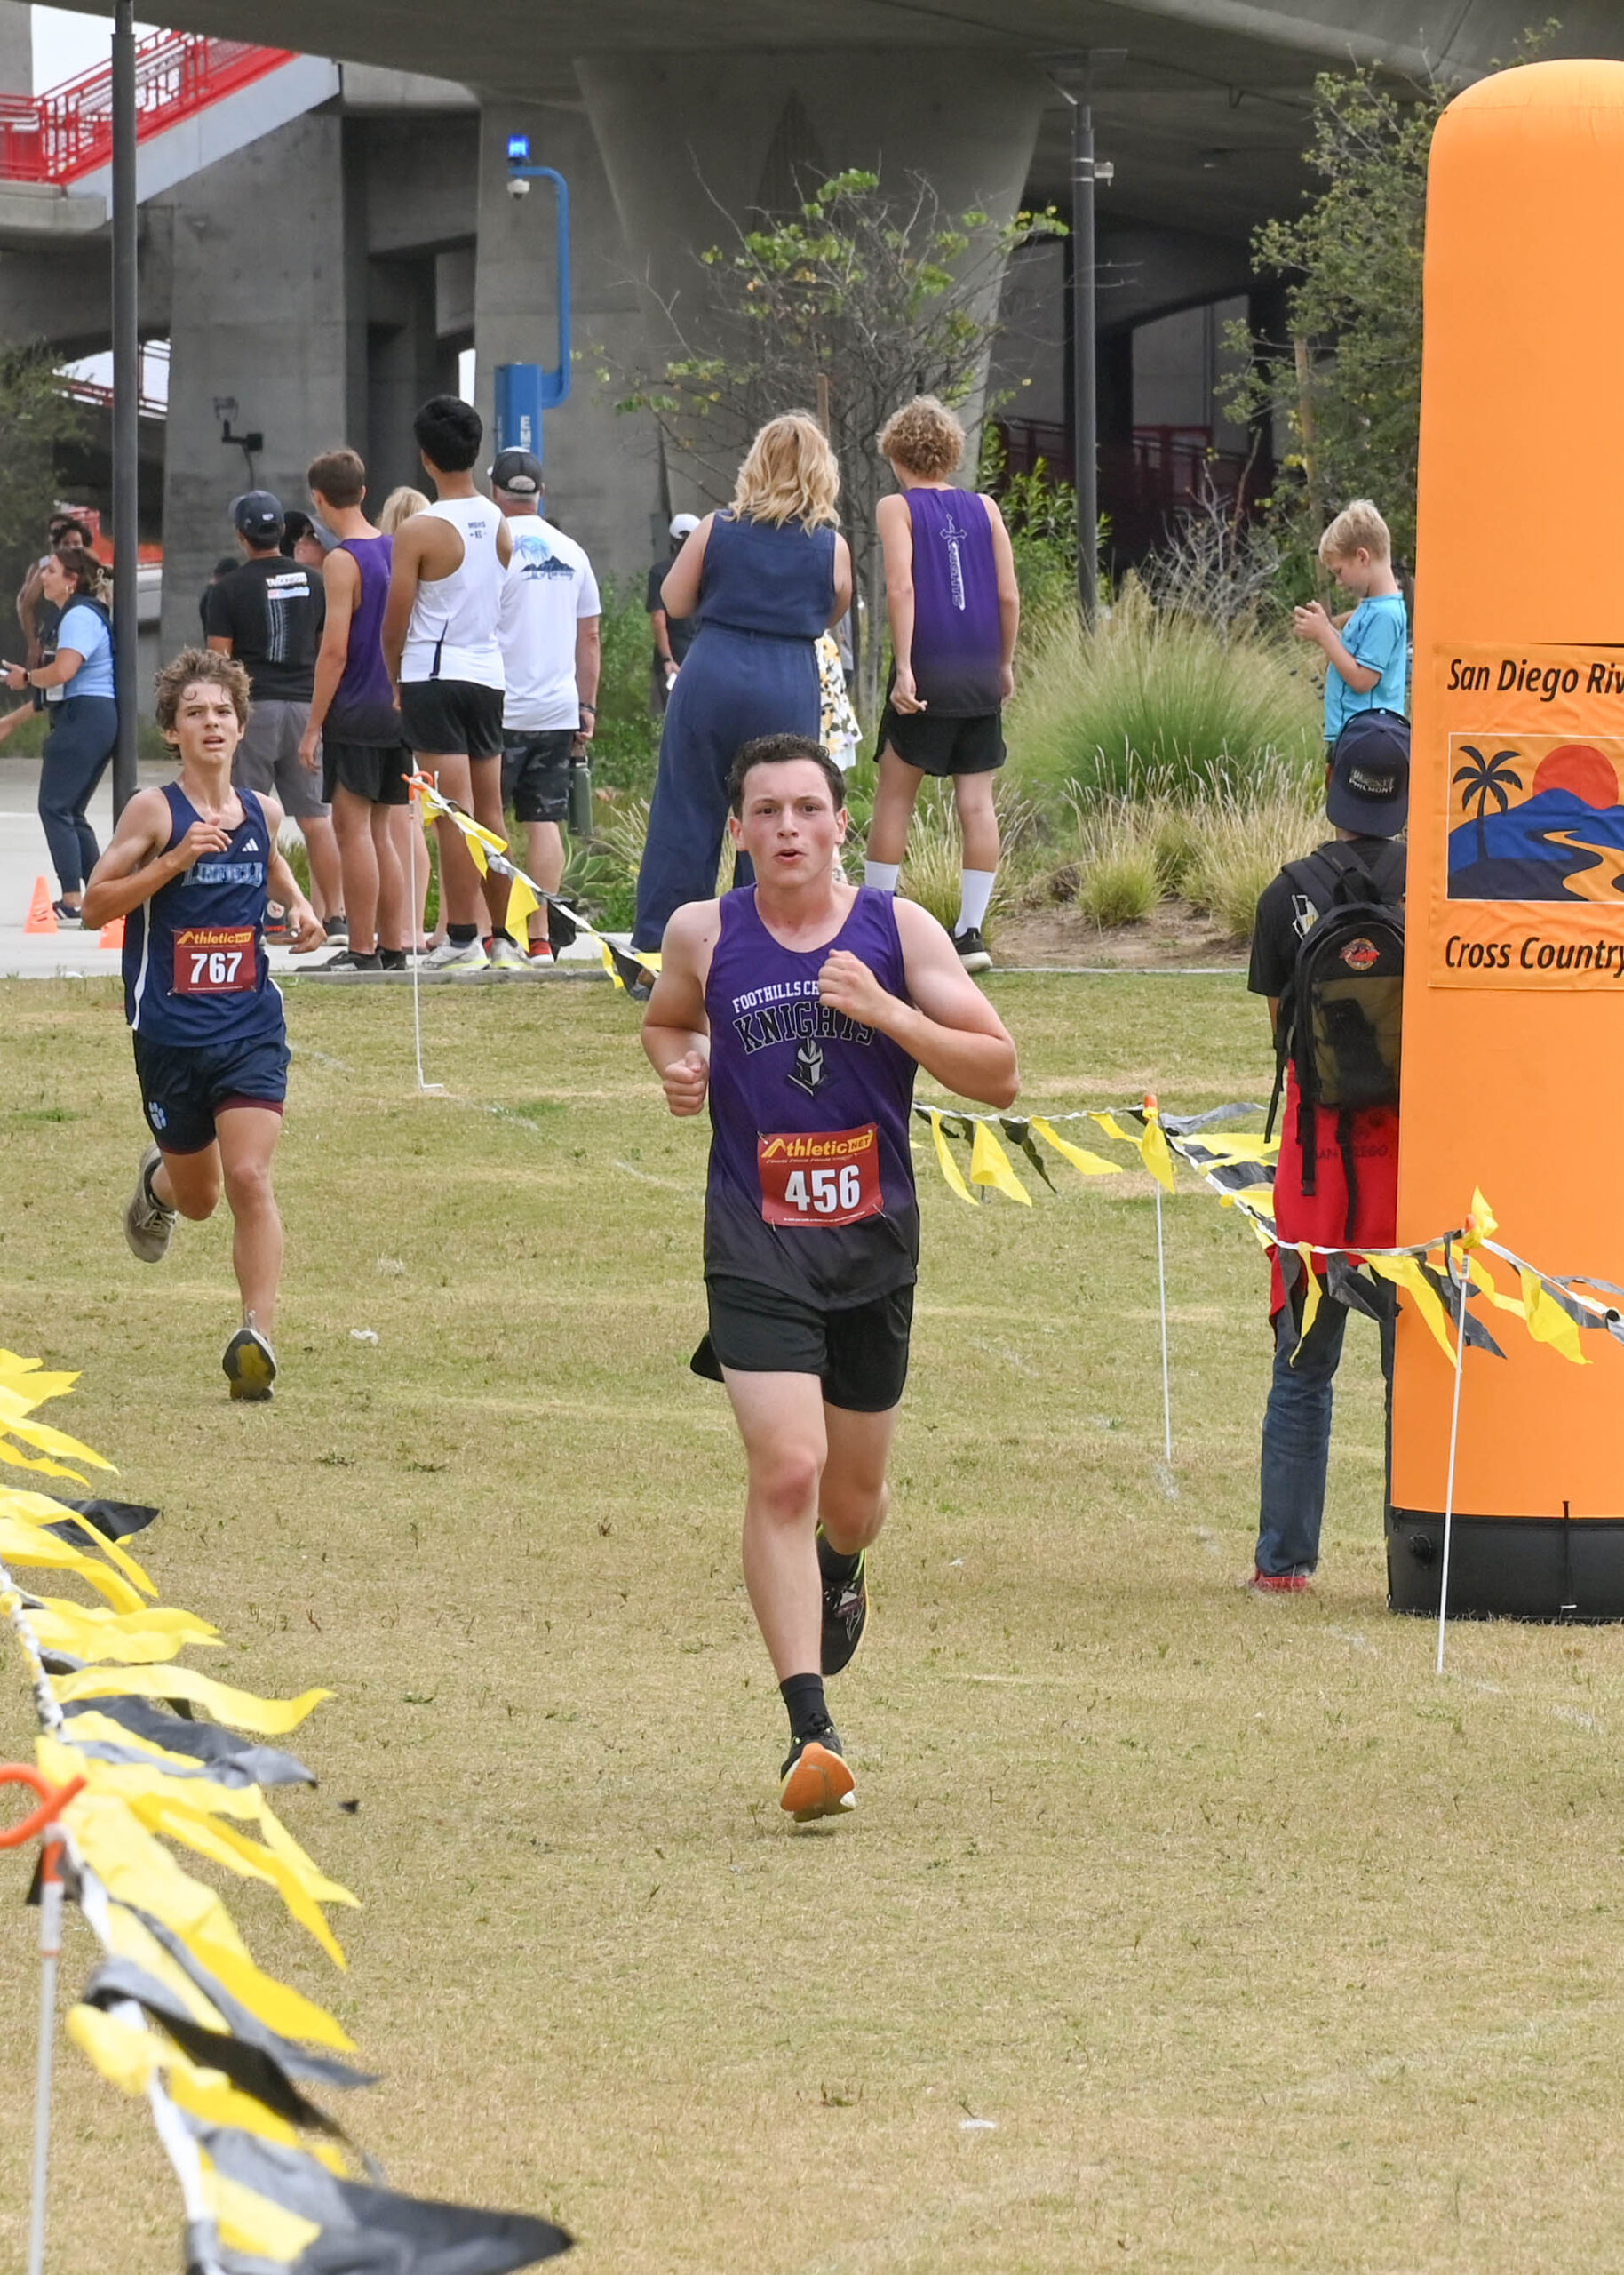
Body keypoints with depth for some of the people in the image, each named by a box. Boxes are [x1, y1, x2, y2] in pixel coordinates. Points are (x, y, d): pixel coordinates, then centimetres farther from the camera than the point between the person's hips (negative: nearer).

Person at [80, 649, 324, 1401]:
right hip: (170, 1030, -2)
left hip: (250, 1027, 2)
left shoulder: (260, 811, 5)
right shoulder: (153, 812, -8)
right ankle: (157, 1181, 51)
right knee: (199, 1198, 14)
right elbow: (95, 904, -10)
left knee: (249, 1178, -15)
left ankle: (257, 1336, -17)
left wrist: (298, 902, 10)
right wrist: (173, 860, -21)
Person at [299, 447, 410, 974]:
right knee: (381, 832, 12)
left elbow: (335, 650, -16)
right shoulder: (394, 551, 11)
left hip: (356, 714, -8)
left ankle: (362, 950, -7)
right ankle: (392, 946, 12)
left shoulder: (343, 561, -12)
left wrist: (313, 726, -12)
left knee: (352, 828, -5)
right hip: (397, 710, 8)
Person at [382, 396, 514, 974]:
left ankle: (461, 939, -9)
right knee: (489, 810, 12)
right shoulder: (498, 524, 5)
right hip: (490, 675, 6)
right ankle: (504, 934, 15)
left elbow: (394, 626, -7)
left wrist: (395, 683, 7)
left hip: (434, 676, -6)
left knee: (454, 813, -8)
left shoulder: (420, 531, -12)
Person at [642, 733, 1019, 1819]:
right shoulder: (703, 934, -1)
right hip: (757, 1247, -2)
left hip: (875, 1241, 2)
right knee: (785, 1470, -19)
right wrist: (679, 1064, -2)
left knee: (853, 1491, 15)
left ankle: (842, 1570, 54)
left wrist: (887, 1011, -19)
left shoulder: (898, 928, -3)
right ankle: (811, 1730, -19)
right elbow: (666, 1020, 21)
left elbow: (1000, 1075, -5)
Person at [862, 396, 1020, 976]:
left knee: (894, 795, 6)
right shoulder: (983, 508, 10)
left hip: (927, 670, -4)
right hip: (982, 676, 4)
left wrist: (904, 667, -16)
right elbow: (1008, 595, 8)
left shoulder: (898, 508, -1)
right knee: (976, 799, 3)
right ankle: (971, 932, 1)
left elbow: (901, 586, -13)